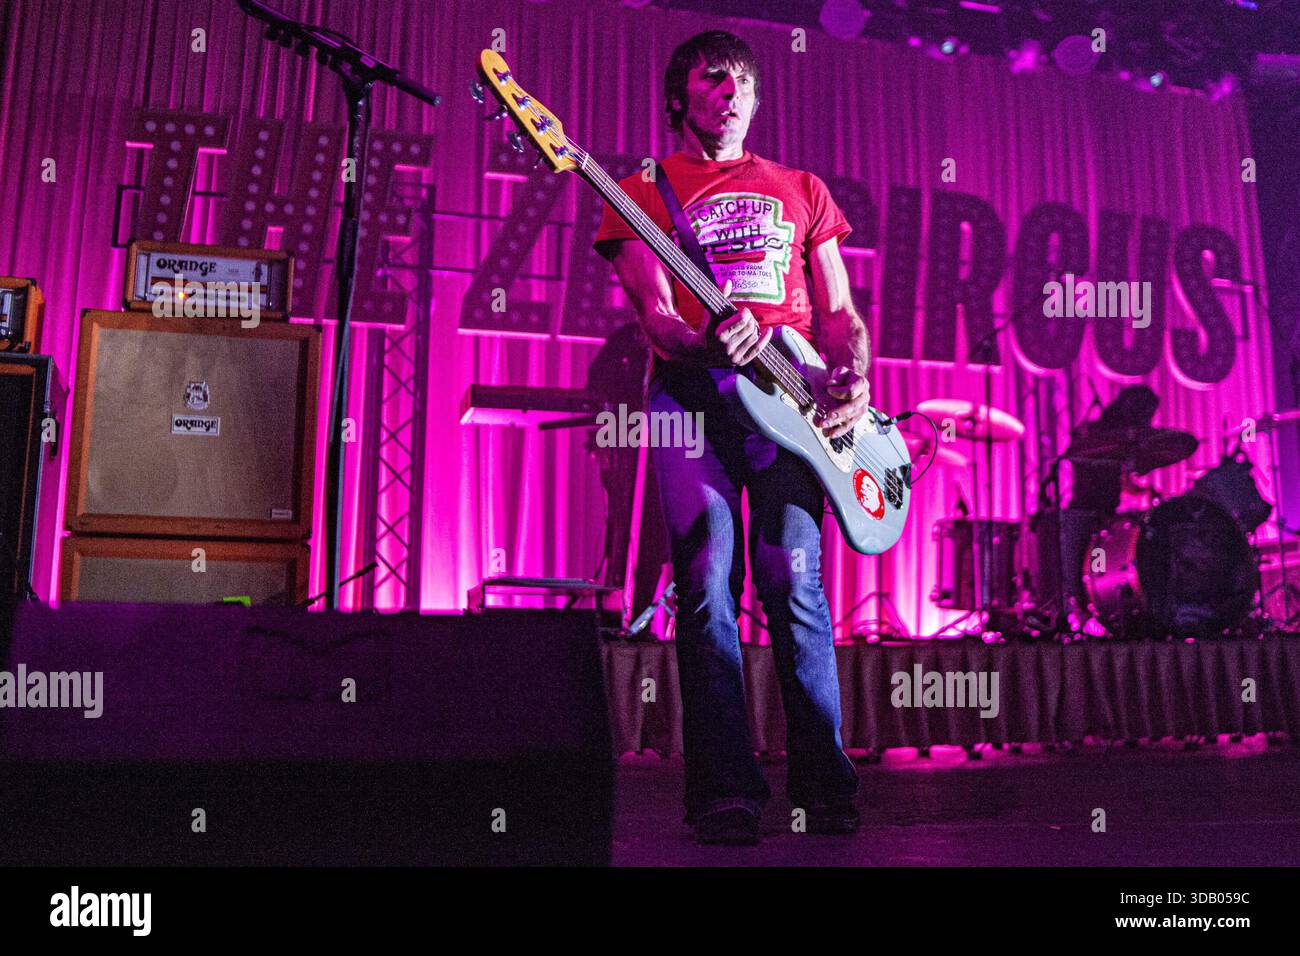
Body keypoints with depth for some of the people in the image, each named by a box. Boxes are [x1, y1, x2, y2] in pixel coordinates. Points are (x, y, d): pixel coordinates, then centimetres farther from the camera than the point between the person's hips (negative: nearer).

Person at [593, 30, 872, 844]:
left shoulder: (801, 190, 23)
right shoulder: (643, 192, 16)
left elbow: (839, 312, 18)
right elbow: (654, 312, 1)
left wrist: (854, 381, -4)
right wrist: (702, 345, -22)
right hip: (690, 388, -1)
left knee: (792, 575, -10)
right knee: (707, 577, -11)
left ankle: (826, 784, 1)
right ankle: (726, 791, -5)